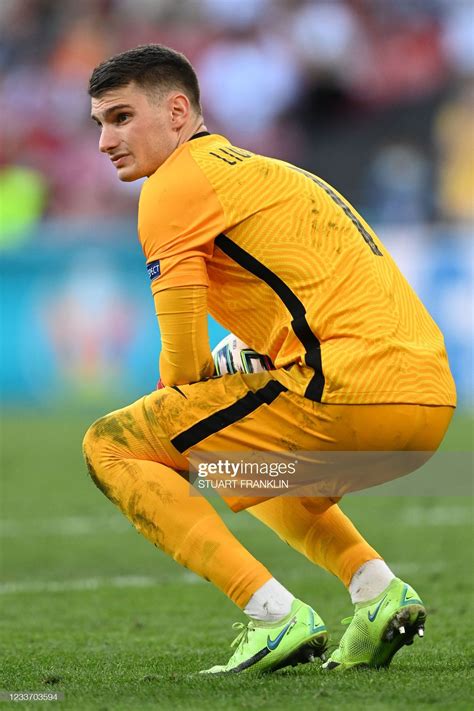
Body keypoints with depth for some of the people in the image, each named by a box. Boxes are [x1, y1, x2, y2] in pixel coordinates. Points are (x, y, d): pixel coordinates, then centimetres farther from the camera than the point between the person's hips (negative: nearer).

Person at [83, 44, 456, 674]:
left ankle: (276, 615, -12)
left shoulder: (175, 184, 1)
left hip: (349, 386, -9)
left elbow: (184, 359, -4)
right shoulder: (262, 172, 29)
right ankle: (379, 589, 12)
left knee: (109, 449, 0)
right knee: (246, 465, 37)